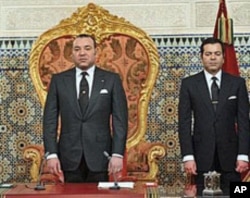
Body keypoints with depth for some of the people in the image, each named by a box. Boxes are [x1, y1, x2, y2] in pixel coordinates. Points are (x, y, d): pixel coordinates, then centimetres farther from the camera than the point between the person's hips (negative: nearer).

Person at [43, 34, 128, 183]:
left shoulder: (112, 80, 3)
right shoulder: (58, 80, 6)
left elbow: (120, 119, 0)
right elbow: (50, 119, 4)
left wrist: (117, 154, -8)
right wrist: (51, 153, -4)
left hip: (99, 155, -1)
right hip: (70, 157, 1)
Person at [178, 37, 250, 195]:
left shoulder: (237, 83, 5)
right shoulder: (189, 84, 4)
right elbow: (184, 122, 1)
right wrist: (188, 157, -7)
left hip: (229, 154, 1)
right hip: (201, 155, 0)